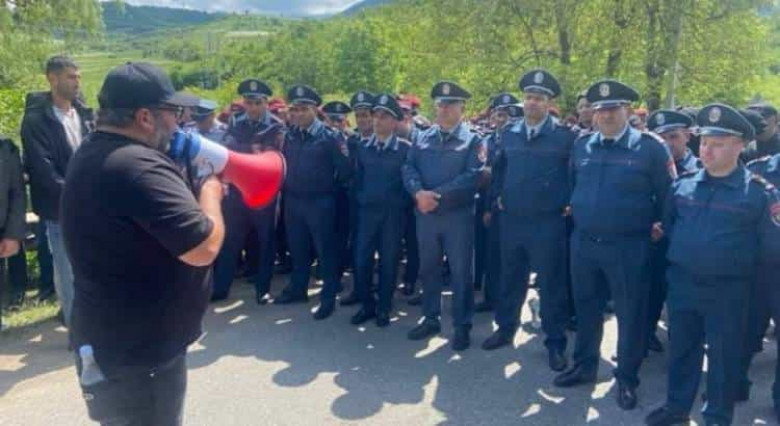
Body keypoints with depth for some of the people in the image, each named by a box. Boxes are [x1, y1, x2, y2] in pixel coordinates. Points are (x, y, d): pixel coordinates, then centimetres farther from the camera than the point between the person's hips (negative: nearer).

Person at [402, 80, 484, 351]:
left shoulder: (473, 141, -2)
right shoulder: (423, 138, 11)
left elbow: (472, 177, -14)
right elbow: (409, 169, 2)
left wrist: (436, 195, -19)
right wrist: (419, 193, -18)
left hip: (458, 215, -4)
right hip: (425, 214, 4)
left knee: (460, 272, 2)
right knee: (428, 268, 13)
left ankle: (462, 326, 14)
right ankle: (430, 319, 27)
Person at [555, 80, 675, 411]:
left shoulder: (650, 147, -8)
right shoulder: (581, 145, 5)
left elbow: (668, 194, -2)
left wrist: (659, 226, 0)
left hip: (628, 247, -4)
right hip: (583, 243, 4)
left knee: (630, 314, 6)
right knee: (586, 308, 16)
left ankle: (627, 379, 23)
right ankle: (585, 366, 34)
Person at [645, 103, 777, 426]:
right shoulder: (683, 185, 3)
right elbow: (668, 225, 16)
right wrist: (677, 252, 8)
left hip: (726, 290, -4)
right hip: (681, 283, 4)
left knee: (723, 355, 10)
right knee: (681, 347, 17)